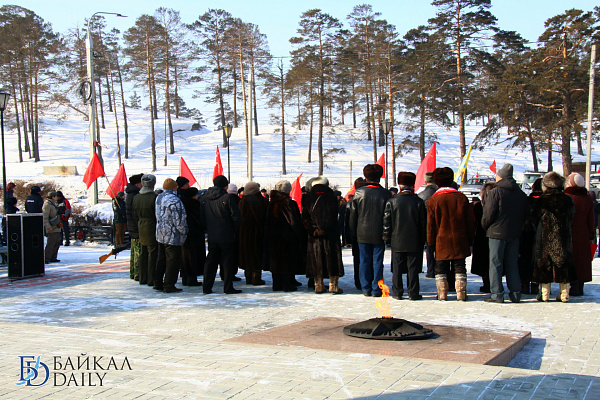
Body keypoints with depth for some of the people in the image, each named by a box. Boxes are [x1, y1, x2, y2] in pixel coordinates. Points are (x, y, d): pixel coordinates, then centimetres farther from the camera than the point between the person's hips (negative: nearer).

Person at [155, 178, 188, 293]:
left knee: (161, 259, 17)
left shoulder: (159, 198, 7)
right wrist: (184, 231, -6)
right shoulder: (174, 201, -20)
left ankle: (158, 283, 24)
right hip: (173, 236, -9)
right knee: (173, 260, -1)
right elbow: (179, 220, -20)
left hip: (160, 235, 9)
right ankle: (169, 285, 2)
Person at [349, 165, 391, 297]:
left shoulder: (359, 193, -4)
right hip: (379, 234, -1)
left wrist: (353, 232, 12)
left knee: (364, 261, 9)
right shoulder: (386, 194, -7)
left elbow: (353, 215, 3)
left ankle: (366, 288, 12)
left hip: (363, 233, 1)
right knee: (377, 262, 6)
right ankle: (376, 289, 7)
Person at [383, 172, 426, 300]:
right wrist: (423, 239, 9)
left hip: (397, 241, 1)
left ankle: (397, 292, 9)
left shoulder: (391, 201, -2)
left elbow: (387, 221, 0)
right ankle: (413, 293, 6)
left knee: (397, 267, 7)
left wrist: (386, 236, 9)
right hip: (414, 241, -1)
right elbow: (423, 222, 0)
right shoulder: (419, 202, -4)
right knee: (413, 268, 4)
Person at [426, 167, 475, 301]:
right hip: (459, 240, 1)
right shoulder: (461, 198, 0)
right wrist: (470, 238, 13)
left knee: (441, 268, 7)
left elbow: (430, 224, -2)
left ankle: (442, 294, 6)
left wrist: (430, 242, 5)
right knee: (459, 267, 8)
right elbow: (470, 221, 4)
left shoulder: (432, 200, -5)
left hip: (441, 241, -1)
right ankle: (461, 293, 8)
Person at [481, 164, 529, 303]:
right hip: (514, 234, 5)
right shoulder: (520, 193, 8)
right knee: (512, 264, 12)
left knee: (495, 264, 0)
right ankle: (515, 294, 13)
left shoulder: (495, 192, -9)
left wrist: (484, 225, 4)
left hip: (497, 233, -5)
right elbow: (526, 214, 12)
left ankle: (497, 294, -2)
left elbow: (489, 213, -13)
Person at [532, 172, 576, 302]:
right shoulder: (568, 200, -1)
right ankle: (564, 294, 9)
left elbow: (535, 220, -1)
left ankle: (544, 294, 4)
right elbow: (571, 218, 7)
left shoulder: (540, 201, -7)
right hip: (564, 237, 2)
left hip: (545, 238, -2)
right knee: (563, 264, 8)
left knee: (544, 264, 4)